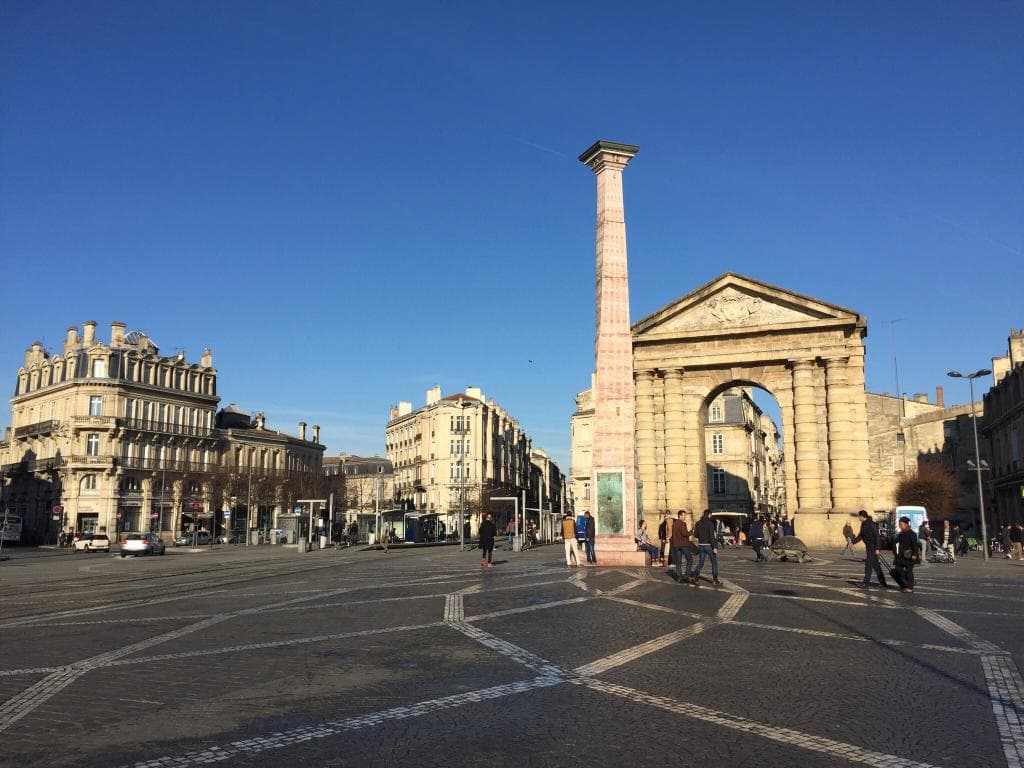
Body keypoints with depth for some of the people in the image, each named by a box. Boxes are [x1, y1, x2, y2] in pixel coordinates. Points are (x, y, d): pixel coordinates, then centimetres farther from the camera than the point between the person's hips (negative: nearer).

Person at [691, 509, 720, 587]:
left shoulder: (698, 523, 5)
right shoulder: (710, 523, -13)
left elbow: (696, 534, 10)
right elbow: (712, 536, -18)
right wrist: (715, 547, -18)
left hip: (701, 545, 5)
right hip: (709, 545, -5)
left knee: (701, 562, 12)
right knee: (714, 562, 7)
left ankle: (695, 578, -1)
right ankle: (715, 580, 8)